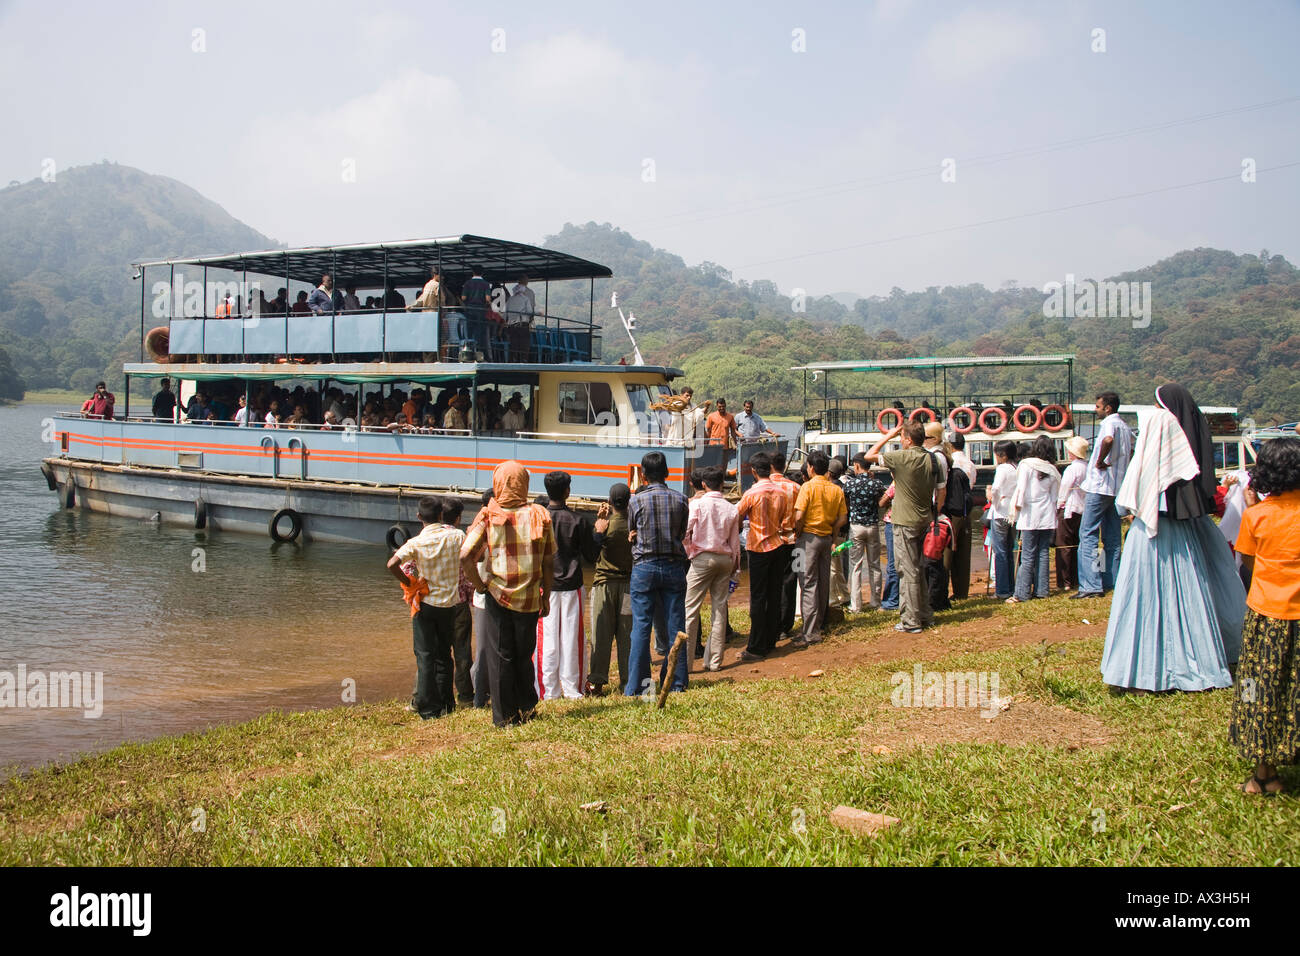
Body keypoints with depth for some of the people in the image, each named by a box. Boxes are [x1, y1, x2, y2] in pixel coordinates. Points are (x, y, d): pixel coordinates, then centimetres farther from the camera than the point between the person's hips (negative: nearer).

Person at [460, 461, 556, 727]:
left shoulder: (488, 517, -8)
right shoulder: (540, 516, -4)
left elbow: (465, 556, -17)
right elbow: (549, 563, 0)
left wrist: (480, 585, -4)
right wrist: (546, 595, 10)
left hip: (498, 596, -2)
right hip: (530, 598, 2)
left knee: (500, 657, 9)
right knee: (524, 655, 18)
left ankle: (505, 716, 14)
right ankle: (527, 708, 26)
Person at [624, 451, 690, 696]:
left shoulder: (636, 500, -5)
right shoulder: (680, 499, 0)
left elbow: (630, 535, 6)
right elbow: (682, 534, 9)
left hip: (644, 567, -2)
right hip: (674, 566, 2)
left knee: (641, 627, 2)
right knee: (675, 626, 8)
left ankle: (636, 685, 4)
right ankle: (677, 682, 13)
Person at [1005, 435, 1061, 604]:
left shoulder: (1026, 465, -6)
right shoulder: (1053, 471, 5)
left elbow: (1021, 488, -12)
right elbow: (1054, 496, 9)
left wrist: (1018, 504, 1)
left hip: (1030, 515, -3)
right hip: (1048, 517, 4)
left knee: (1028, 556, -5)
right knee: (1043, 553, 9)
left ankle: (1022, 594, -5)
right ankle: (1041, 590, 12)